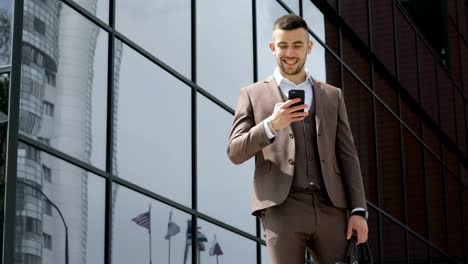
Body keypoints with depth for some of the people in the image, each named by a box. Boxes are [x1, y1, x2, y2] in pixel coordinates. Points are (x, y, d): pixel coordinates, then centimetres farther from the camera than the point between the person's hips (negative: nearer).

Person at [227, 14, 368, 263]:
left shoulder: (332, 96, 17)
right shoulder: (253, 95, 10)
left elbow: (347, 156, 13)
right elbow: (235, 153, 2)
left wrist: (358, 211, 1)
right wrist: (271, 125, -15)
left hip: (330, 210, 3)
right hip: (282, 209, -2)